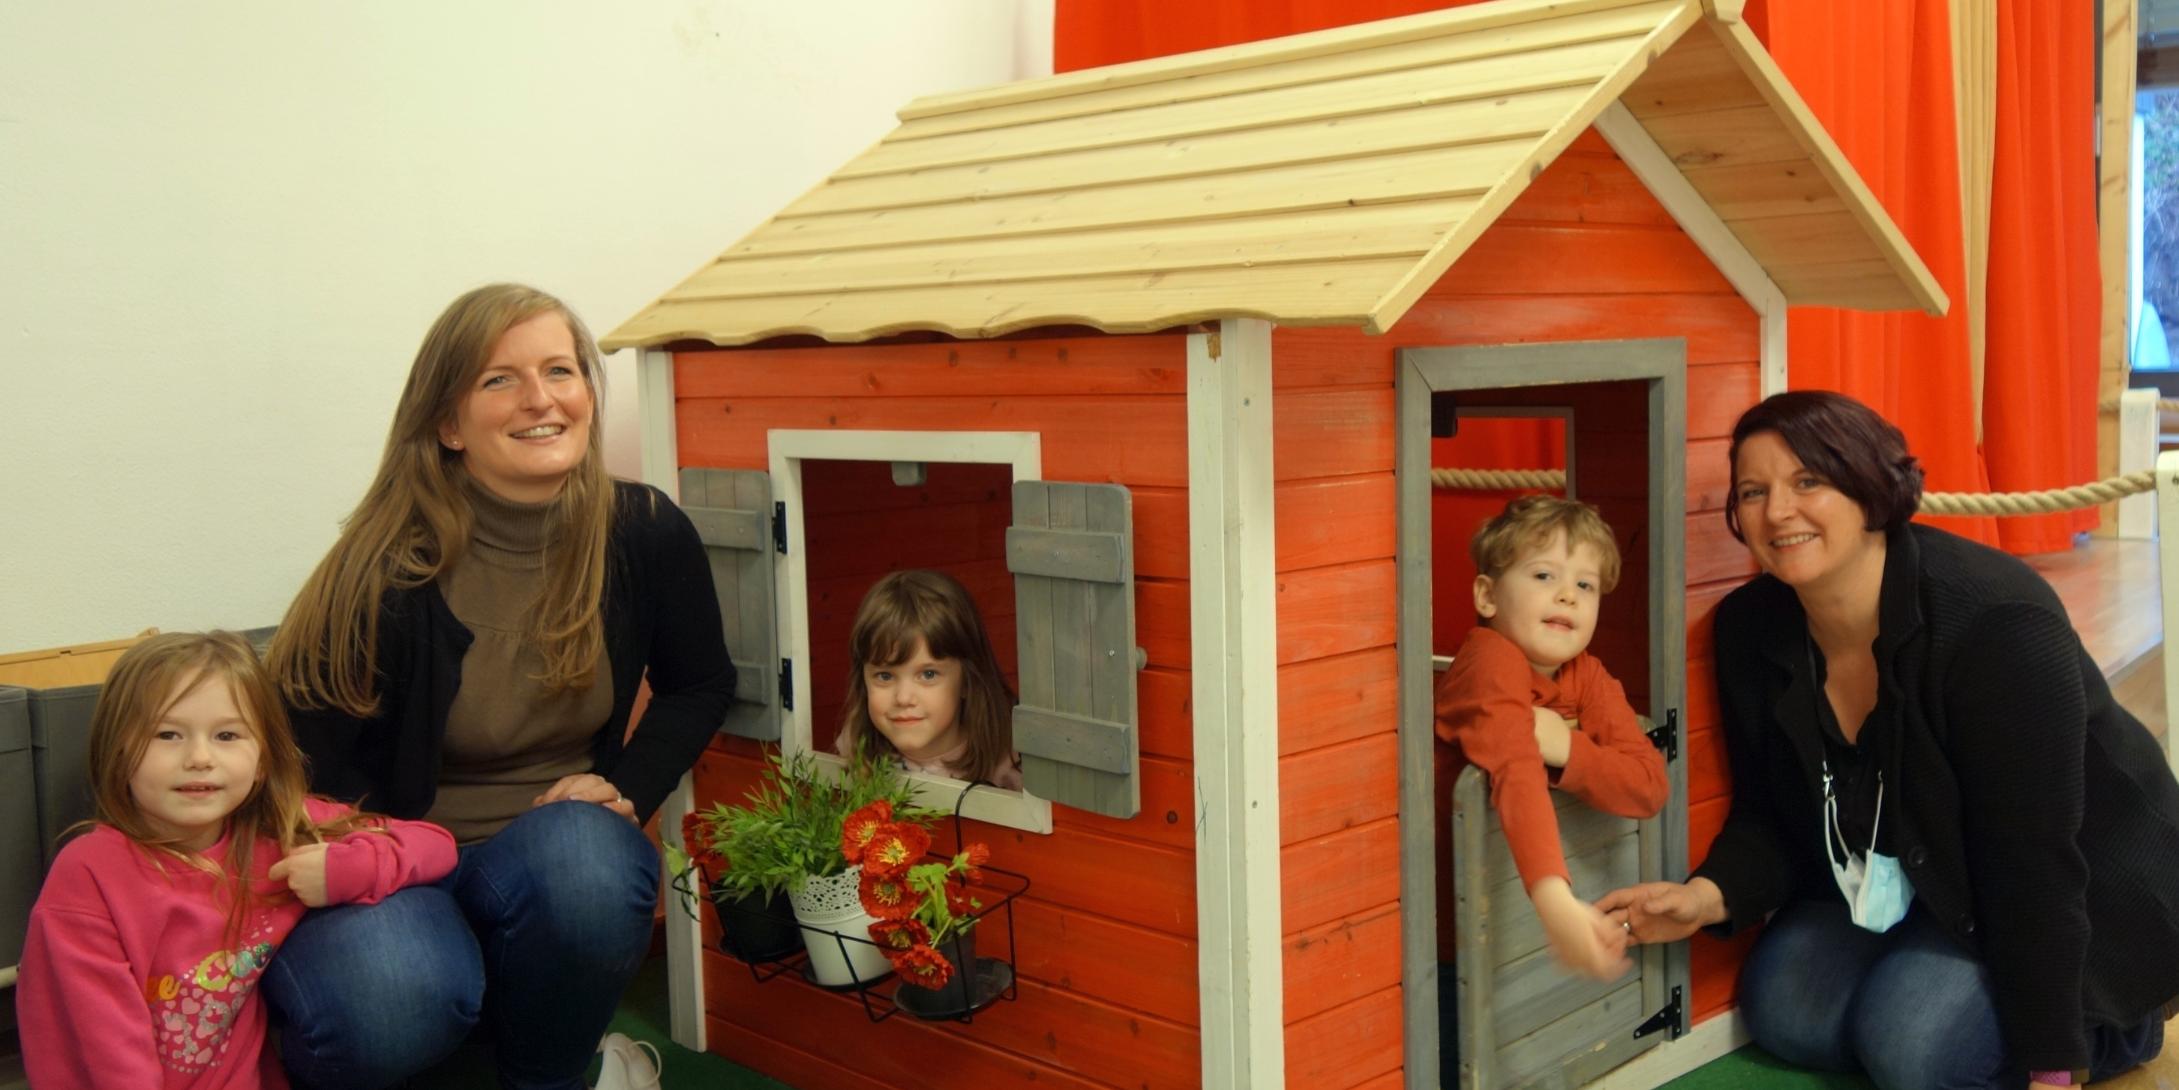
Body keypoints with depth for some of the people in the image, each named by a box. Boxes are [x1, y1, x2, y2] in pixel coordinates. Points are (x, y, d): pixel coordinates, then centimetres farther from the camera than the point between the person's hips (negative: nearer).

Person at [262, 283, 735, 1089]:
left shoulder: (647, 533, -7)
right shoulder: (388, 568, -15)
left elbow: (700, 687, 8)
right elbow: (314, 757, -7)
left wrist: (625, 788, -7)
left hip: (562, 853, 3)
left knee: (581, 851, -35)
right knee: (388, 1013, -35)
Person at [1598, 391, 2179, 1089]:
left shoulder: (1995, 623, -30)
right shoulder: (1750, 627, -11)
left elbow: (2037, 861, -29)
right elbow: (1770, 818, -2)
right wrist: (1710, 896, -24)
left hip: (2084, 900, -6)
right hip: (1899, 884, 6)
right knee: (1784, 1012, -12)